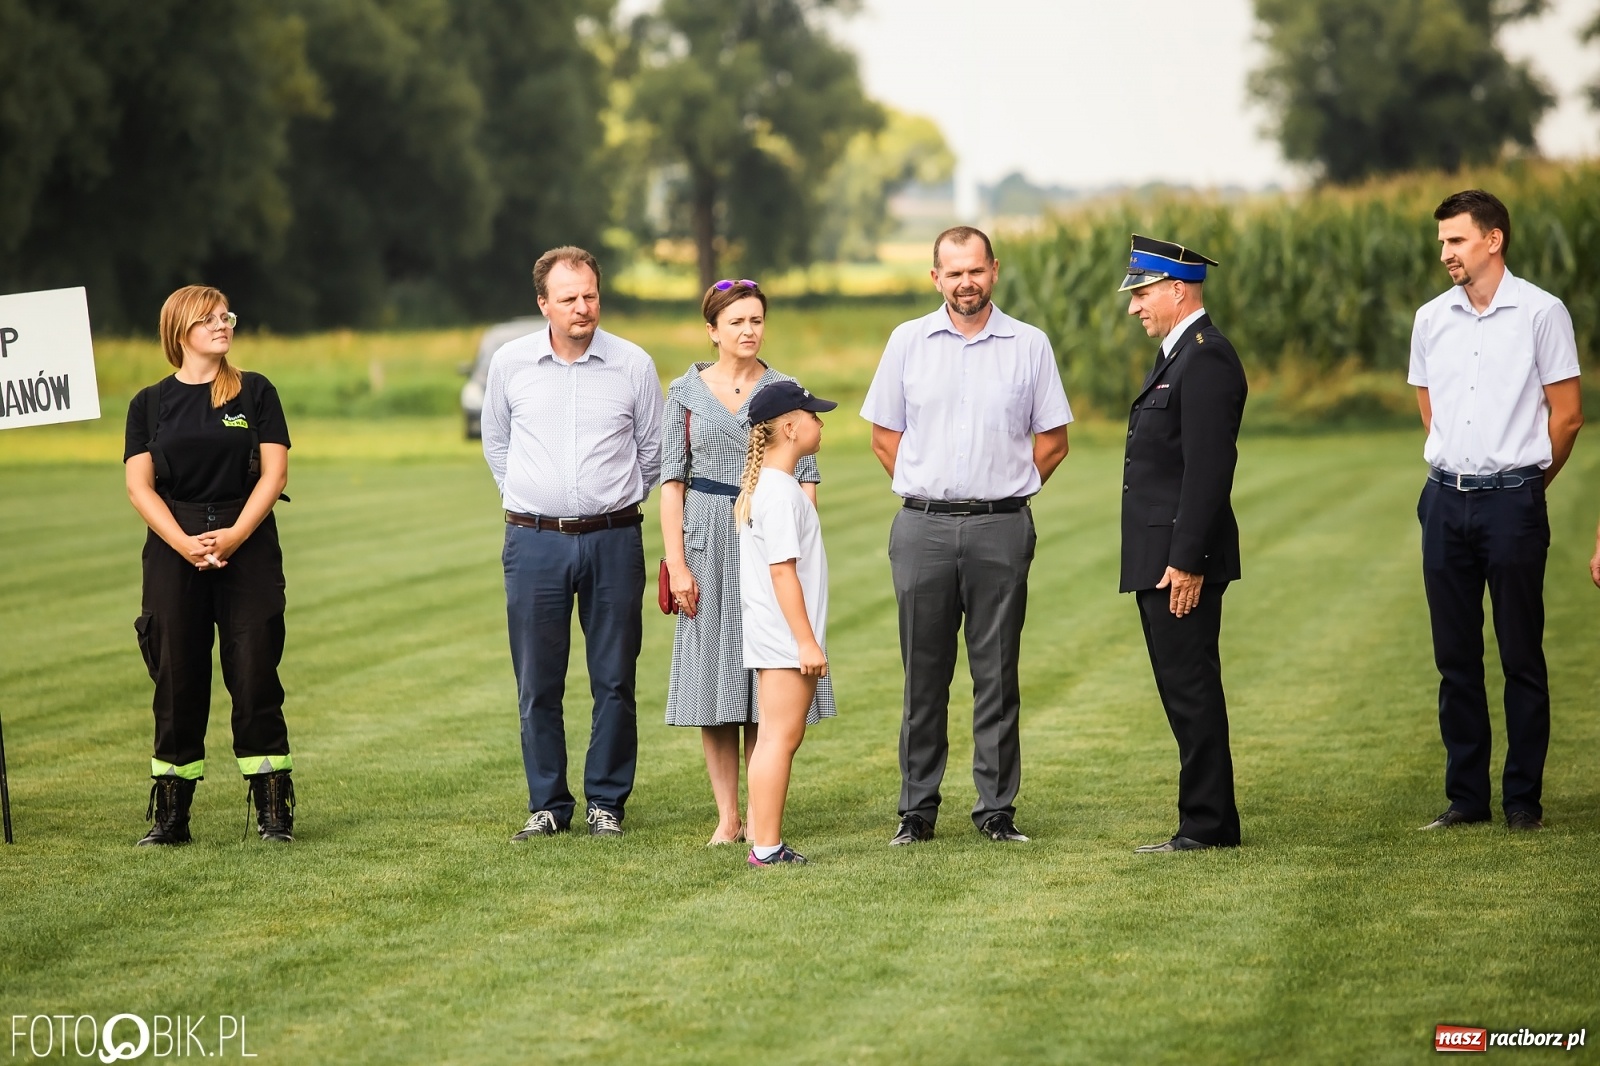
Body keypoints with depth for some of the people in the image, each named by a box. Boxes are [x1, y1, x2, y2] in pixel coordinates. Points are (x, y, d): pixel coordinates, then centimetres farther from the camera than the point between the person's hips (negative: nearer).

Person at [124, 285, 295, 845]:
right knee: (177, 680, 1)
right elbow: (140, 485, 1)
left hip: (249, 548, -1)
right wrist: (185, 543, -13)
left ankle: (273, 810, 1)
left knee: (255, 677, -3)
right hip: (173, 552, 1)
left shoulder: (255, 392, 6)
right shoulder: (151, 403, 8)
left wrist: (235, 535, -13)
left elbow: (274, 471, 0)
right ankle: (170, 814, 6)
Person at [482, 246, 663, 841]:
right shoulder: (510, 363, 3)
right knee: (537, 684, 2)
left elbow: (652, 450, 14)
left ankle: (606, 802, 12)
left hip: (613, 541, 0)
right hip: (535, 543, 0)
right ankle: (548, 803, 11)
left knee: (614, 680, 2)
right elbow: (495, 440, 19)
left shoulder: (633, 366, 1)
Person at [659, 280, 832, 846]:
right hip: (709, 545, 0)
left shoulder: (785, 392, 5)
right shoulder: (685, 393, 5)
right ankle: (727, 816, 7)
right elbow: (672, 481, 3)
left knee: (768, 689, 0)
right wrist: (677, 563, -5)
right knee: (715, 677, 1)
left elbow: (806, 481, 4)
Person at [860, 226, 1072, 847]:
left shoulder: (1028, 346, 4)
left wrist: (1004, 492, 7)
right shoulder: (908, 341, 7)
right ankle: (917, 808, 9)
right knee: (923, 675, 4)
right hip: (922, 530, 1)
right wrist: (930, 493, 7)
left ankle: (996, 807, 8)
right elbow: (884, 436, 12)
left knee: (997, 675, 2)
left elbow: (1053, 441, 10)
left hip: (1001, 528, -1)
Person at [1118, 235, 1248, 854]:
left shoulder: (1205, 359, -15)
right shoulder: (1177, 355, 18)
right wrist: (1166, 559, 18)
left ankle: (1207, 826, -2)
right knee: (1184, 693, 12)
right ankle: (1207, 820, 17)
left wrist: (1186, 561, -23)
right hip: (1160, 559, 10)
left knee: (1192, 692, -6)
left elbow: (1209, 468, -21)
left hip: (1182, 562, -10)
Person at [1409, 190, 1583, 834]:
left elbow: (1567, 415, -2)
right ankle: (1465, 796, 13)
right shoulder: (1431, 319, 10)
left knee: (1521, 656, -1)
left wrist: (1524, 486, 5)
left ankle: (1523, 799, 4)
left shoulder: (1541, 313, -5)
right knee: (1455, 657, 7)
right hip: (1445, 498, 5)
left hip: (1512, 499, -5)